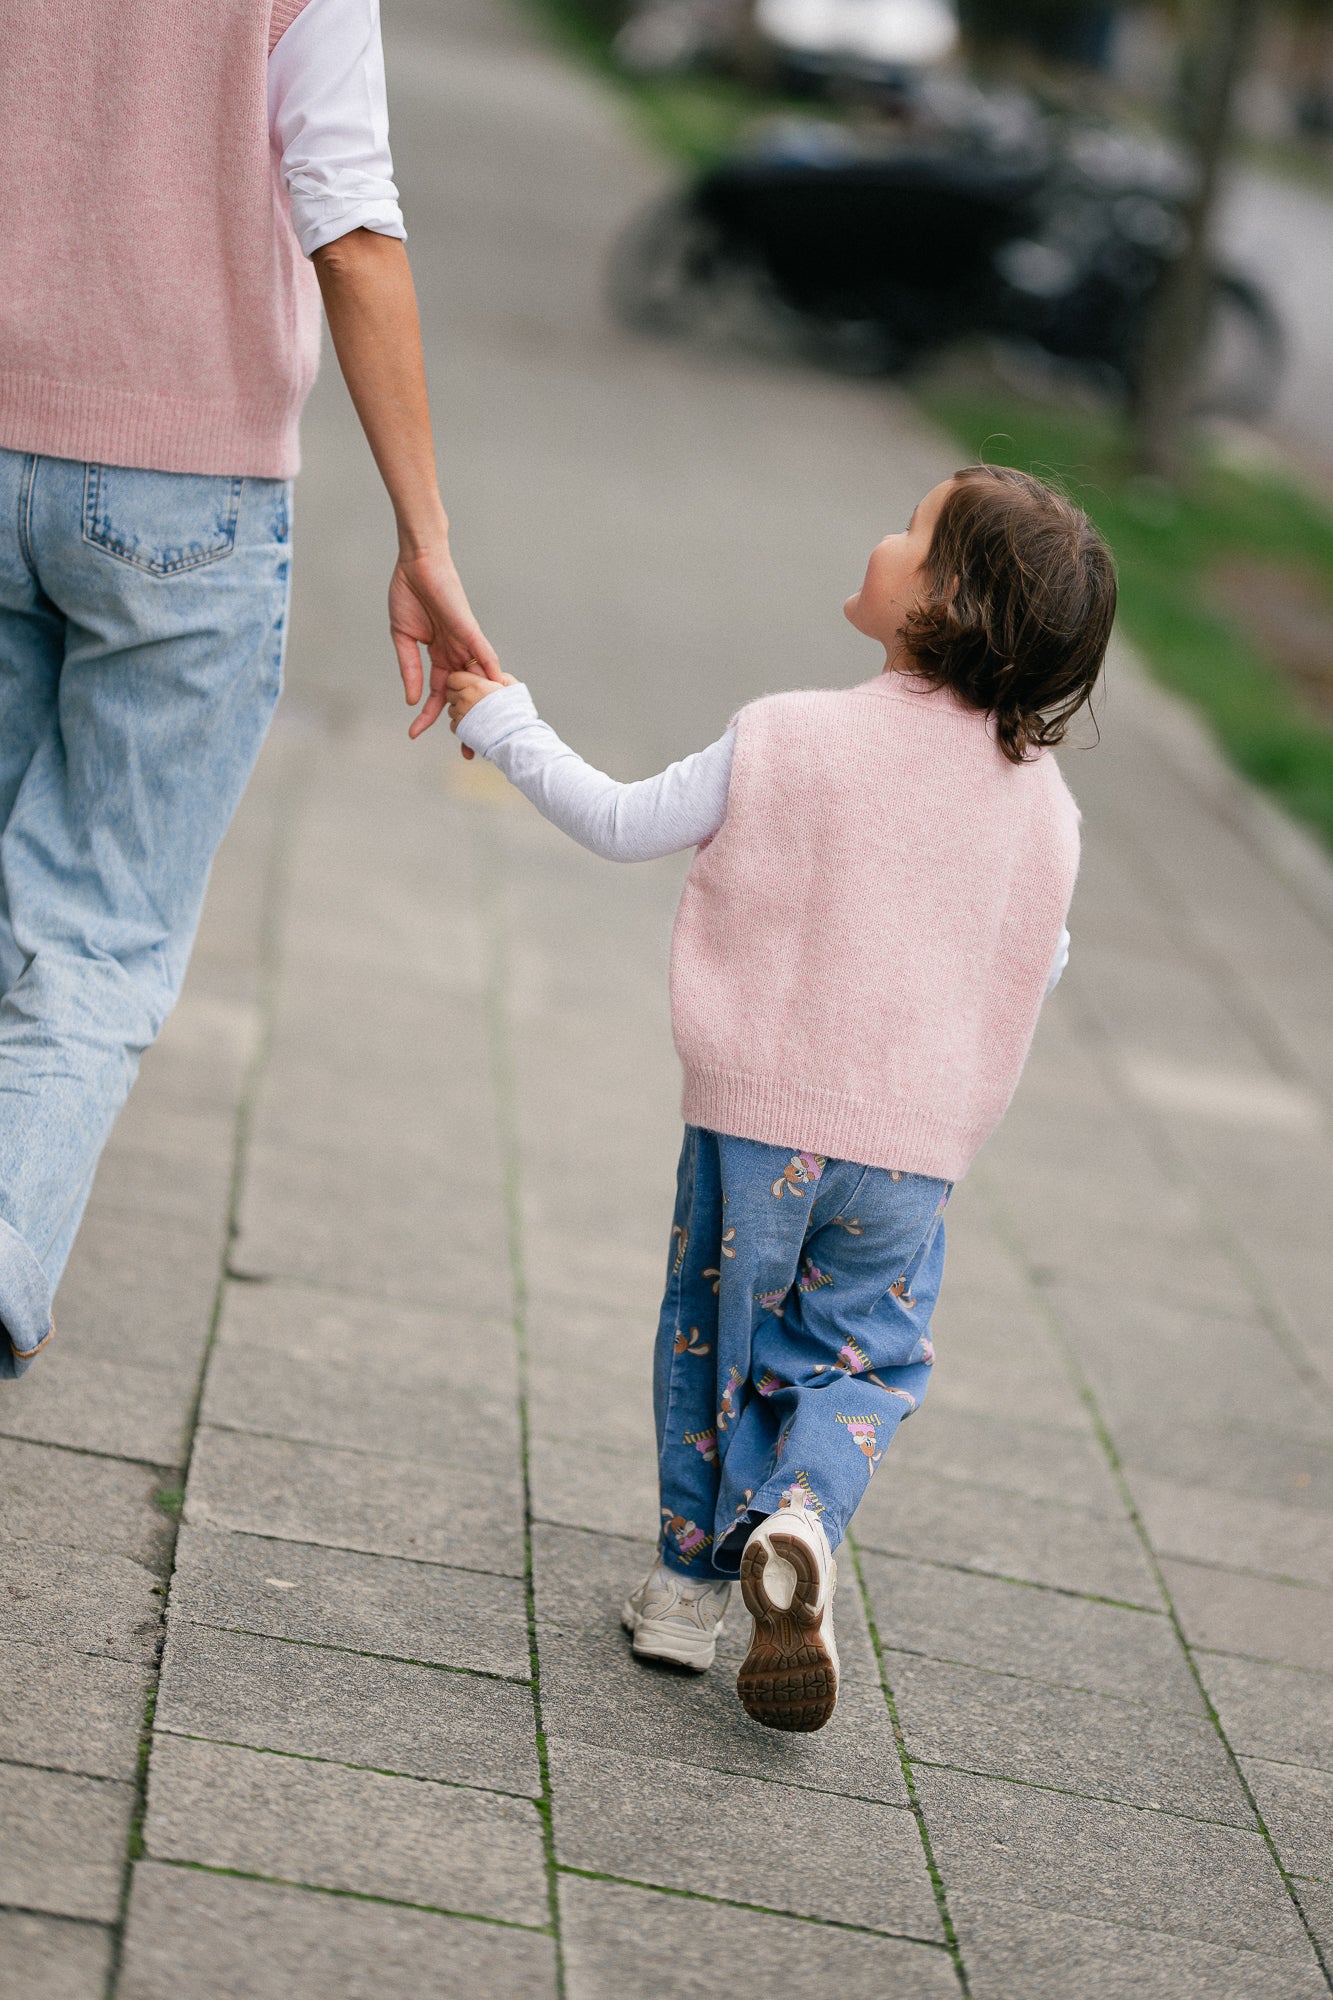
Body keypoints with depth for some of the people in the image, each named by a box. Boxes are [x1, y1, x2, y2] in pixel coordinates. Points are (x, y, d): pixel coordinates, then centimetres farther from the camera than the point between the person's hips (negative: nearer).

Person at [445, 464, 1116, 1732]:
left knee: (715, 1341, 16)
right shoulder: (1043, 800, -3)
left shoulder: (790, 741, -12)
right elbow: (1038, 965, 10)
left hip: (757, 1115, -2)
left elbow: (622, 825, -2)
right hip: (917, 1144, 2)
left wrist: (501, 723, 11)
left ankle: (692, 1579, 19)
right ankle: (801, 1517, -11)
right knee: (864, 1356, 15)